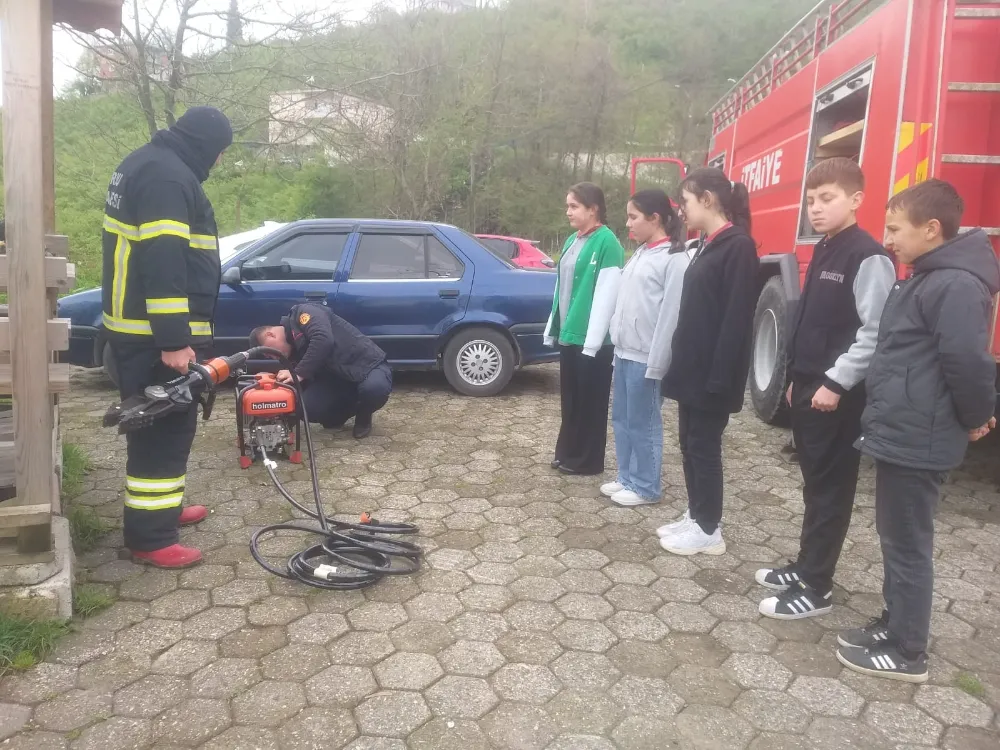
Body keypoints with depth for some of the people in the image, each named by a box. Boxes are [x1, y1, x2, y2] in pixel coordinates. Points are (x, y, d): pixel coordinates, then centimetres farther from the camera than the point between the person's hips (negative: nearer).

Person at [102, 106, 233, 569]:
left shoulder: (148, 164, 18)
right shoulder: (167, 175, -17)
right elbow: (162, 260, -26)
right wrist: (174, 340, -26)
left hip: (138, 326, 11)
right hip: (154, 334, -11)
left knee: (167, 423, 19)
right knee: (163, 429, -5)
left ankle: (164, 507, 32)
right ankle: (149, 537, 2)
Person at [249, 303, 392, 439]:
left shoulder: (303, 314, -15)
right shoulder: (293, 347, 9)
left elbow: (324, 340, -34)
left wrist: (299, 374, -34)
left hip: (368, 365, -7)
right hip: (338, 378, 7)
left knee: (374, 388, -41)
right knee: (308, 407, -18)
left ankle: (363, 415, -6)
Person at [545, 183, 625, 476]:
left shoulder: (607, 242, -14)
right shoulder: (572, 241, 12)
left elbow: (606, 295, -19)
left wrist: (592, 341, -21)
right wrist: (553, 328, 14)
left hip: (591, 339, -8)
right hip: (569, 334, 8)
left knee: (590, 401, 5)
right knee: (570, 399, 16)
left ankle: (586, 460, 17)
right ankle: (567, 453, 28)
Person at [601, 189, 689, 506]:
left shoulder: (674, 258, -11)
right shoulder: (640, 253, 15)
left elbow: (670, 315, -15)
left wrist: (656, 363, -17)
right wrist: (618, 346, 11)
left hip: (645, 357, -8)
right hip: (624, 352, 8)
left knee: (642, 422, 2)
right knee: (621, 418, 14)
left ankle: (645, 487, 16)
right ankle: (626, 477, 28)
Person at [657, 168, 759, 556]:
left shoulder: (738, 247, -14)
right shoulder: (710, 245, 14)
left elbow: (736, 318, -20)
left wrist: (719, 377, -22)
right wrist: (681, 363, 13)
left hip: (712, 372, -9)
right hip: (693, 367, 9)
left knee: (705, 446, 0)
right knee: (689, 443, 14)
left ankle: (709, 531, 13)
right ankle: (695, 517, 27)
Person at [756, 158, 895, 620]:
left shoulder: (868, 257, -14)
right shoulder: (823, 252, 14)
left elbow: (875, 332, -20)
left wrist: (836, 383, -19)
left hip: (838, 396, -9)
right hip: (809, 388, 9)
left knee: (830, 490, 0)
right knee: (814, 485, 16)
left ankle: (816, 589, 8)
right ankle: (806, 568, 28)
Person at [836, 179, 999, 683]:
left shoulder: (957, 285, -19)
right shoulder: (927, 280, 14)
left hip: (916, 441, -10)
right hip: (901, 434, 10)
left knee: (907, 545, 2)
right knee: (895, 538, 19)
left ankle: (906, 653, 16)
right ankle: (894, 625, 34)